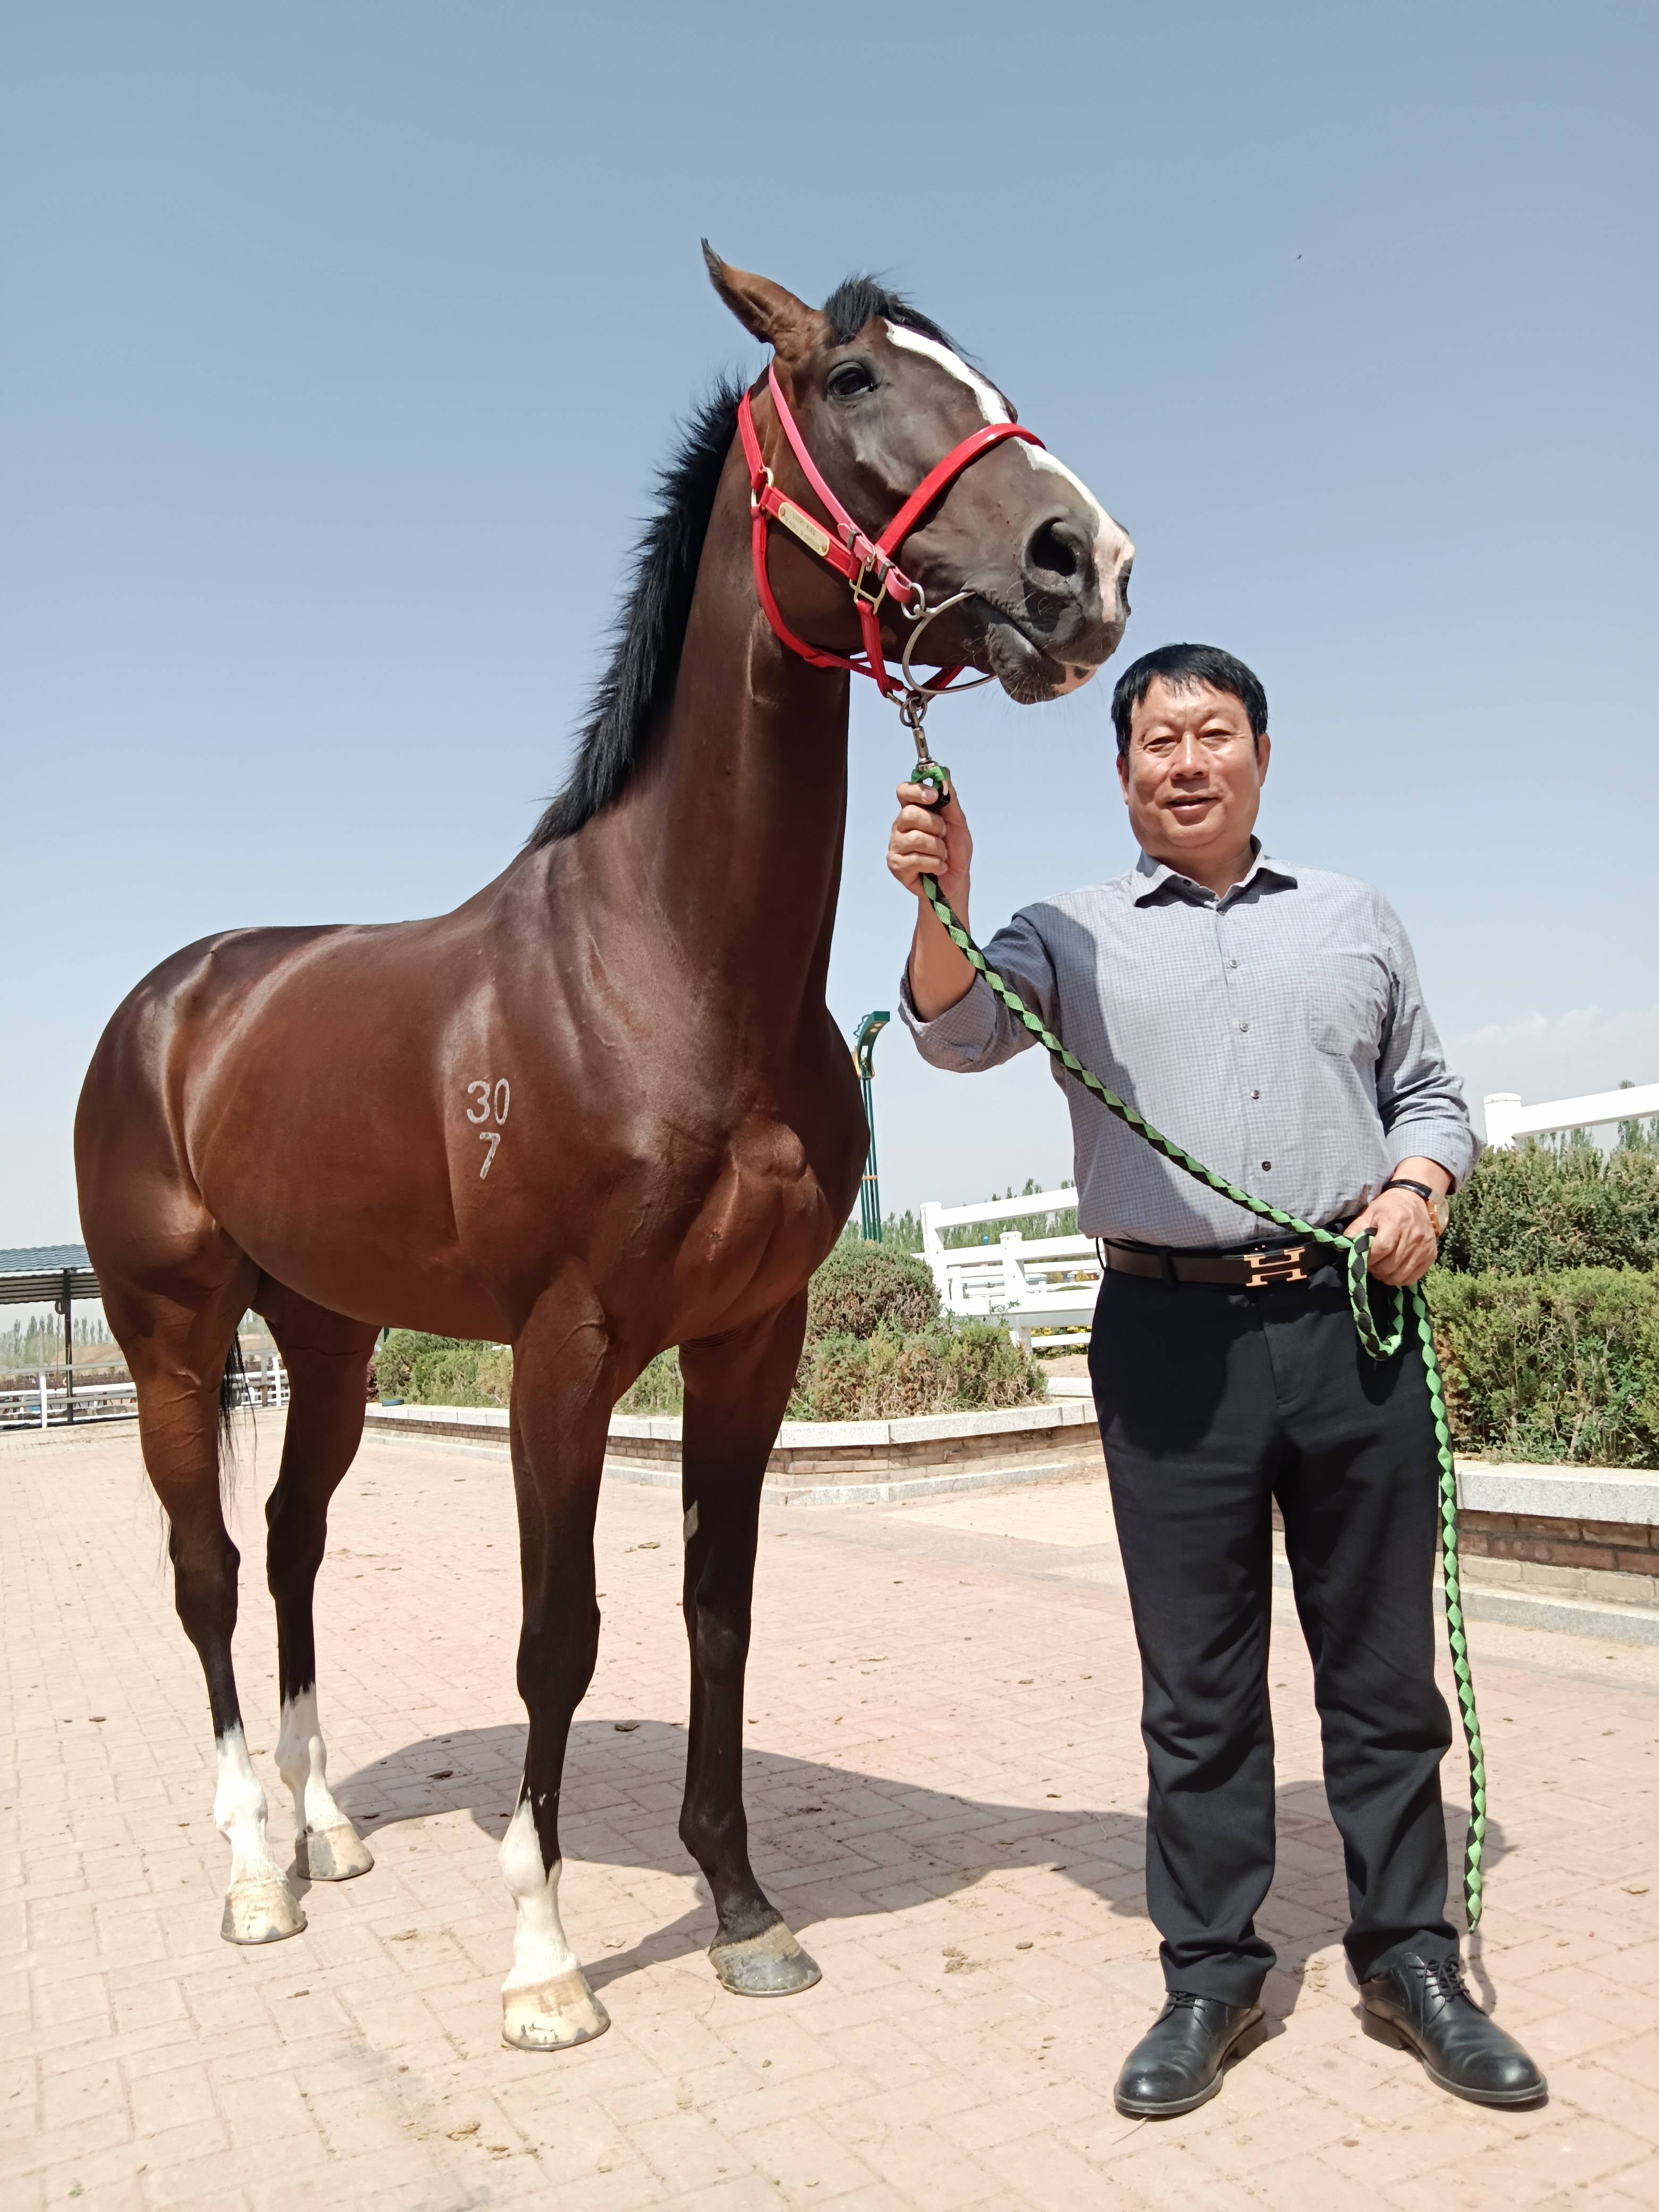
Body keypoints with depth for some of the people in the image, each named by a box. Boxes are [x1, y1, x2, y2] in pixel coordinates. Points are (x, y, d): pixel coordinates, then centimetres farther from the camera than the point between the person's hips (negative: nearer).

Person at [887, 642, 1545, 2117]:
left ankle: (1410, 1959, 28)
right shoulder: (1076, 936, 9)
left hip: (1354, 1326, 2)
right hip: (1172, 1339, -1)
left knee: (1383, 1663, 10)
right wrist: (942, 901, -27)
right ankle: (1212, 1975, 22)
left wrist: (1419, 1186, -3)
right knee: (1197, 1681, 7)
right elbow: (959, 1029, -9)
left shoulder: (1356, 918, 15)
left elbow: (1429, 1090, 18)